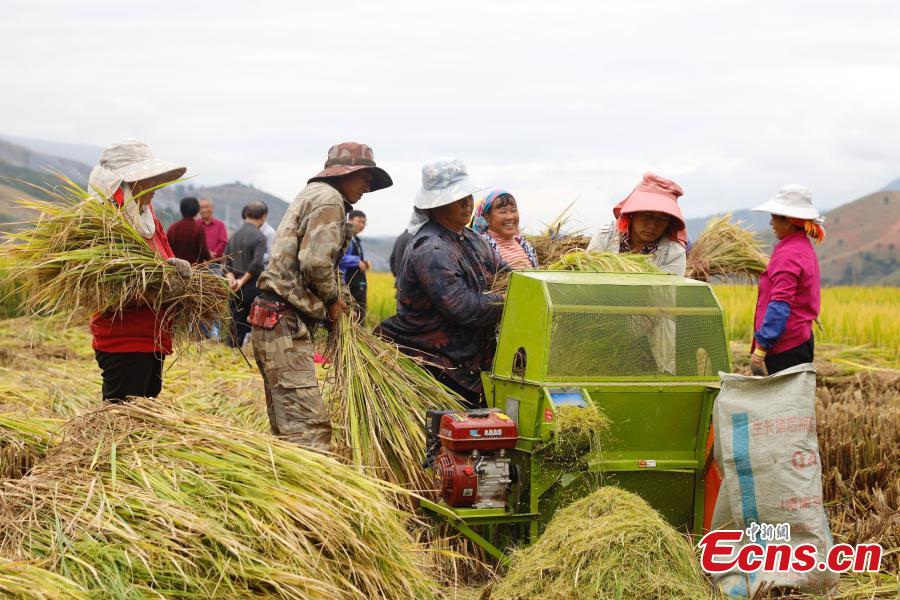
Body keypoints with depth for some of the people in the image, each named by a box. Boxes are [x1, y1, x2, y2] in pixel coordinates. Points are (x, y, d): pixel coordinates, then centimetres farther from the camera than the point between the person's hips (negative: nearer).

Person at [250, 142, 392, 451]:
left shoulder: (311, 194, 25)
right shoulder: (329, 199, -7)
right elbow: (315, 262, -20)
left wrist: (329, 300, 10)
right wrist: (332, 298, -4)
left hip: (273, 319, 11)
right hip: (285, 324, -11)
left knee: (286, 424, 12)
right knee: (310, 426, -18)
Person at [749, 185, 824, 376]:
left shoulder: (788, 254, -15)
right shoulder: (805, 249, 17)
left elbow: (780, 305, -21)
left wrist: (760, 348, -22)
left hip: (785, 349, -10)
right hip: (801, 341, 10)